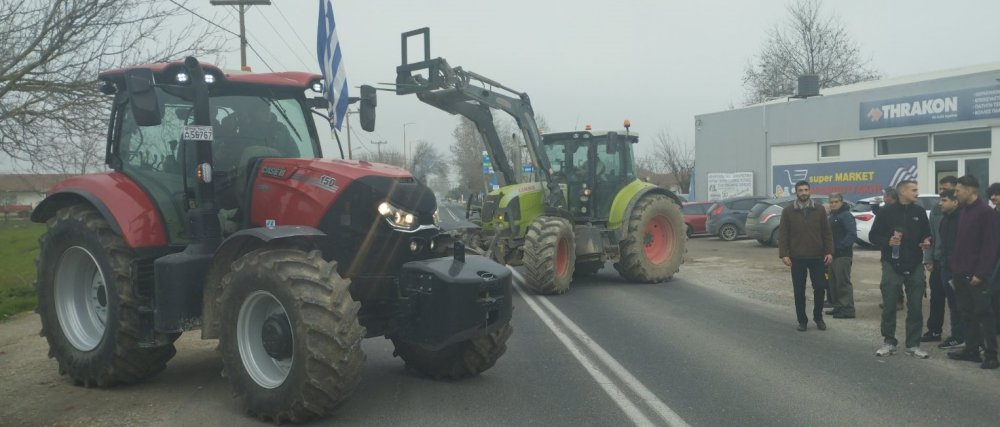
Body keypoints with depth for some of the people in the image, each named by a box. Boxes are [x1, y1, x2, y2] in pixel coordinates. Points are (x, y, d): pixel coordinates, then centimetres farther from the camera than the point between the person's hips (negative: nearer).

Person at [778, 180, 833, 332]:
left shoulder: (819, 210, 4)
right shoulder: (788, 211, 1)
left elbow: (827, 233, 4)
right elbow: (782, 234, -1)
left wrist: (829, 251, -5)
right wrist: (783, 254, -10)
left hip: (817, 257, 1)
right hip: (797, 258, -1)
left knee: (820, 288, 1)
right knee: (799, 291, 4)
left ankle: (818, 318, 20)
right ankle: (802, 320, 16)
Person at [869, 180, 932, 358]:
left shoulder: (919, 212, 7)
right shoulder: (886, 211, -2)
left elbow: (927, 234, 14)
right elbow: (873, 236, 1)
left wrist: (926, 242, -8)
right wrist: (887, 241, -17)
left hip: (915, 266, 3)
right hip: (892, 265, -3)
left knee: (915, 307, 5)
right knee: (889, 306, 1)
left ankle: (913, 344, 14)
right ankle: (889, 342, 13)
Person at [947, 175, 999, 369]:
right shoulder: (964, 211, 14)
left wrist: (981, 273, -19)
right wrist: (955, 269, 14)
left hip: (975, 275, -8)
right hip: (961, 273, 8)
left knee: (983, 313, -3)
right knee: (967, 313, 12)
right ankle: (971, 349, 19)